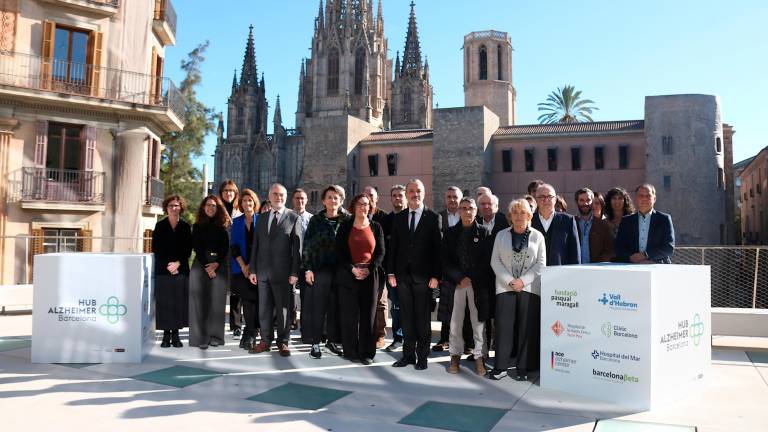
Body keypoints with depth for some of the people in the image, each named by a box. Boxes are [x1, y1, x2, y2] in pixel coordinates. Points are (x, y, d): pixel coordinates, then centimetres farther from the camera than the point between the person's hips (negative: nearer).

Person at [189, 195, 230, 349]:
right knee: (200, 300, -4)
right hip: (200, 264, -1)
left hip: (219, 265, 1)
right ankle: (200, 337, -1)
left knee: (217, 301, -1)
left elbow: (226, 247, 4)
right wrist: (206, 266, -9)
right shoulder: (197, 226, 9)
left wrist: (216, 264, -9)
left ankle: (215, 336, 5)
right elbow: (196, 247, 1)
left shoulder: (222, 226, 11)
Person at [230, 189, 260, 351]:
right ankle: (251, 336, 7)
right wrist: (243, 266, -5)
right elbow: (234, 246, 6)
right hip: (241, 268, 1)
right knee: (248, 301, -3)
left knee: (256, 300, -7)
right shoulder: (237, 222, 10)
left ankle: (248, 336, 5)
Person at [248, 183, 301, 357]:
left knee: (283, 309, 4)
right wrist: (252, 270, 7)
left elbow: (296, 247, -5)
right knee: (264, 309, 10)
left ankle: (283, 342, 16)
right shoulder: (261, 219, 13)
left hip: (283, 273, -4)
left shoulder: (293, 218, 0)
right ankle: (266, 341, 21)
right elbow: (255, 245, 13)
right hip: (263, 272, 4)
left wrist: (294, 272, -10)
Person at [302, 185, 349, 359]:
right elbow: (307, 245, 2)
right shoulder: (316, 220, 4)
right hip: (319, 270, -1)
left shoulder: (347, 220, 3)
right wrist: (308, 269, -4)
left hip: (340, 271, 1)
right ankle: (315, 343, 11)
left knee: (336, 307, 7)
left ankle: (332, 340, 21)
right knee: (317, 308, 2)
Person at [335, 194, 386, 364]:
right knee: (350, 314, 0)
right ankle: (351, 351, 10)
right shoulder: (345, 226, 4)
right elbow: (339, 251, 0)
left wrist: (368, 269, -9)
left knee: (368, 315, 2)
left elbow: (380, 252, 5)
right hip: (348, 275, -1)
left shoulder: (376, 227, 8)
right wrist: (353, 269, -12)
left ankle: (367, 352, 10)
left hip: (370, 276, 1)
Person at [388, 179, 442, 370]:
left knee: (423, 317, 5)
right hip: (402, 275, 3)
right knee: (407, 317, 9)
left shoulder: (433, 217, -1)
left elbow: (437, 248, -4)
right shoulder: (398, 218, 9)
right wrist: (391, 272, 3)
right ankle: (408, 353, 19)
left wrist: (435, 275, -9)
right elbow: (393, 247, 9)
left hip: (423, 276, -3)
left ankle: (422, 356, 15)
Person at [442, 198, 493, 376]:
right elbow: (446, 260, 3)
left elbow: (486, 261, -1)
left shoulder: (484, 232, 3)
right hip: (455, 282, 1)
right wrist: (459, 278, -8)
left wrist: (470, 278, -8)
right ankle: (455, 356, 16)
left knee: (478, 321, 2)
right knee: (455, 322, 5)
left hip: (478, 283, -1)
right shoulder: (450, 232, 7)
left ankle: (479, 357, 11)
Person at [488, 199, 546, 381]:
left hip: (530, 288, 0)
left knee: (527, 328, 0)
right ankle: (500, 366, 5)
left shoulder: (537, 236, 6)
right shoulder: (501, 235, 9)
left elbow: (541, 263, 1)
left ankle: (523, 368, 10)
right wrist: (509, 281, -8)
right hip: (505, 287, 1)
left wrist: (523, 280, -9)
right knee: (504, 326, -2)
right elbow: (495, 261, 4)